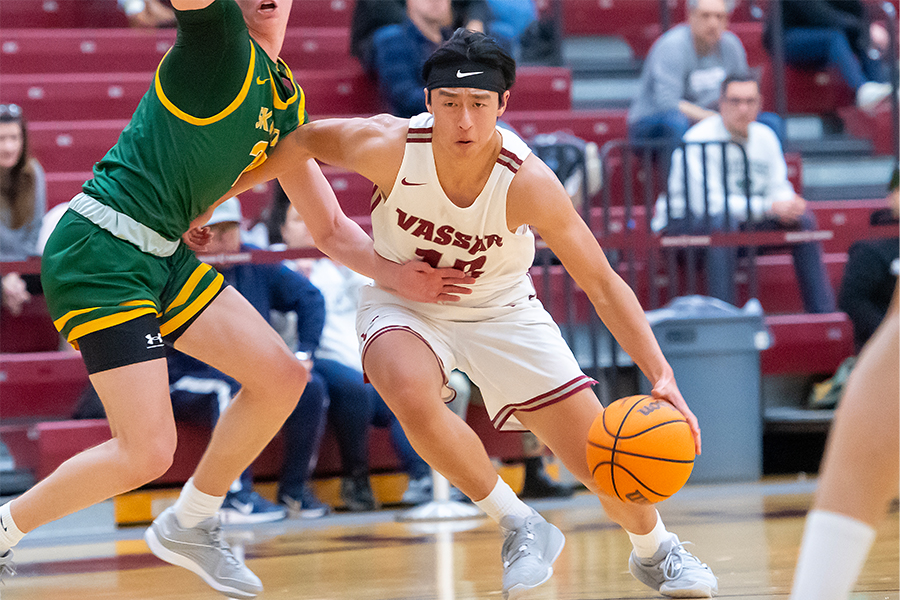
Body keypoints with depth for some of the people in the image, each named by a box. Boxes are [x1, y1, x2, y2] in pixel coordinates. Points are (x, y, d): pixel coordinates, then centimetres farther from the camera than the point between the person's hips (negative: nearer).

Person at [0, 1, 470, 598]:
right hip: (98, 252, -9)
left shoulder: (286, 100, 14)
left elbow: (331, 228, 19)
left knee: (282, 376, 7)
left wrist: (395, 274, 9)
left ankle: (189, 525, 24)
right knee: (147, 452, -12)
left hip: (163, 257, 9)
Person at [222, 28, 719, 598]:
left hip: (503, 310, 0)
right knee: (412, 396, -36)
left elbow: (603, 284, -24)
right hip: (404, 303, 0)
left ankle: (655, 549, 33)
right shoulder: (388, 147, -28)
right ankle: (520, 526, -12)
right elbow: (305, 140, -7)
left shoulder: (527, 181, -29)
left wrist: (661, 374, -34)